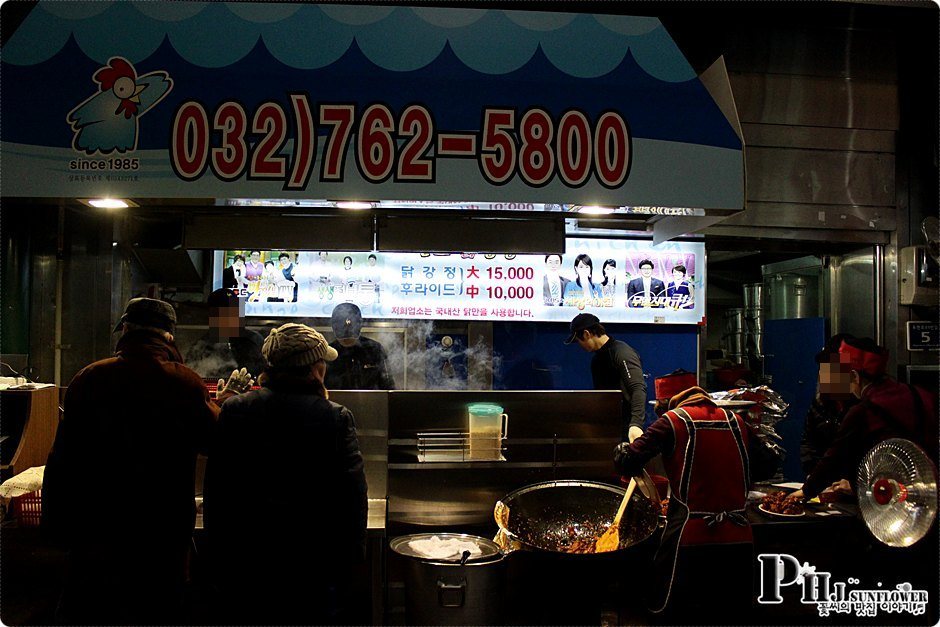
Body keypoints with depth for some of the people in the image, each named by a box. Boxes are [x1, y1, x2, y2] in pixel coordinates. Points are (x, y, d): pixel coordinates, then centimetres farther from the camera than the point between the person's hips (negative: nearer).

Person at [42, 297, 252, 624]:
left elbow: (63, 458, -4)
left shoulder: (88, 378, -8)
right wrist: (228, 397, 19)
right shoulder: (186, 383, -14)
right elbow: (211, 437, 1)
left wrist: (57, 528, 7)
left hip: (97, 526, 2)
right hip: (164, 532, -1)